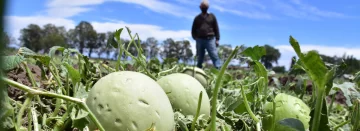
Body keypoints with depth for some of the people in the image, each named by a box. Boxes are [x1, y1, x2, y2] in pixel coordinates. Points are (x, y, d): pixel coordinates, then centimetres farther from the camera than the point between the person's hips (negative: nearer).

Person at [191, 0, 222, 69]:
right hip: (200, 40, 2)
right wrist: (195, 38, 2)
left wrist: (217, 39, 0)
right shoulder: (197, 18, 14)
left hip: (210, 39, -2)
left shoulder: (212, 16, 10)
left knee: (214, 56, -12)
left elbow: (216, 28, 8)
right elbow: (193, 30, 18)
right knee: (200, 58, 7)